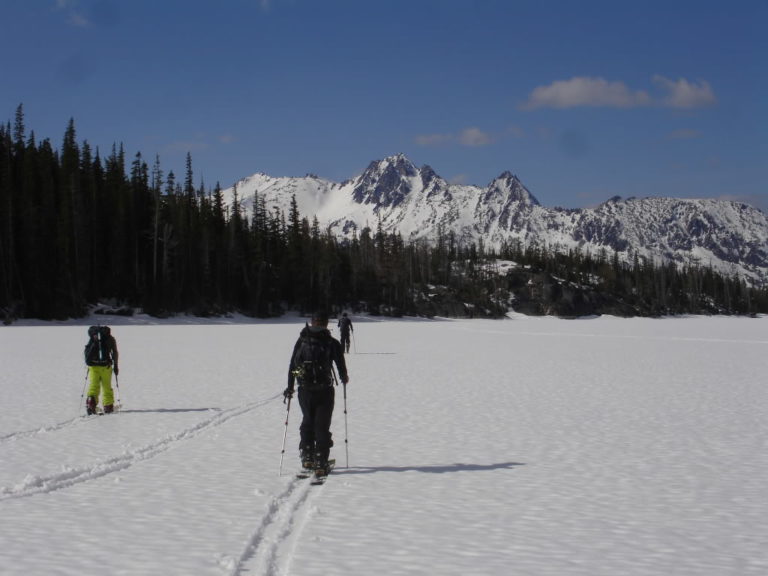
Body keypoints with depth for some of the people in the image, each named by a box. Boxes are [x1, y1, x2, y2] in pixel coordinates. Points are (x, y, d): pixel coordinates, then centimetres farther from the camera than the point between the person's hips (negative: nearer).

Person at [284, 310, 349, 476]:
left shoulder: (301, 341, 1)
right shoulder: (332, 343, -6)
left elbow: (292, 366, 3)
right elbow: (341, 365, 0)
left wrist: (290, 388, 12)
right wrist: (344, 378, 22)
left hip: (305, 391, 2)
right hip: (325, 391, -2)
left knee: (307, 422, 22)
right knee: (322, 426, 5)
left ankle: (307, 457, 18)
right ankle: (320, 464, 1)